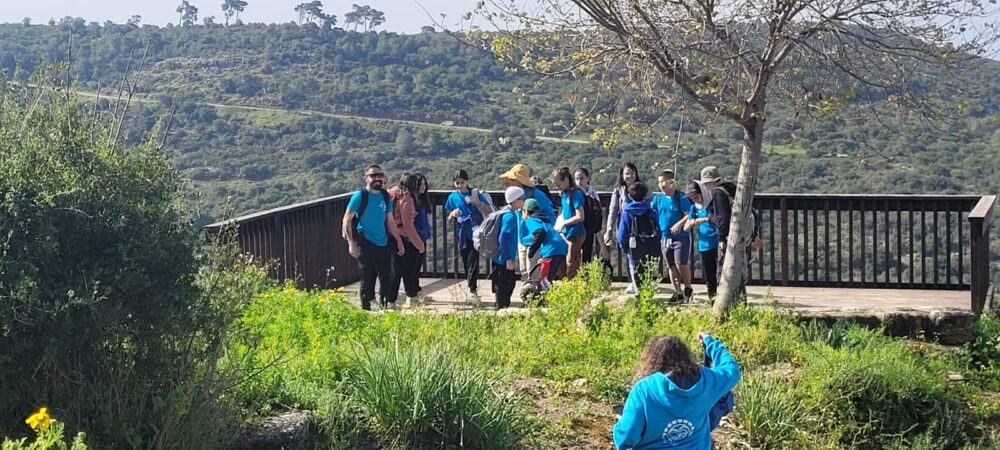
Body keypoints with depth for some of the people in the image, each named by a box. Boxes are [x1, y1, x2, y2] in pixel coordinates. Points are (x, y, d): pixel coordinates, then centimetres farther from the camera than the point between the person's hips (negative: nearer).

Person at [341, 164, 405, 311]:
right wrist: (351, 243, -15)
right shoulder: (360, 196, -8)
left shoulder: (385, 197, 8)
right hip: (365, 243, -5)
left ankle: (386, 306, 21)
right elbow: (347, 220, -8)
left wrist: (399, 241, 13)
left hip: (383, 243, 5)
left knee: (387, 277, 7)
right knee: (367, 278, -1)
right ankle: (366, 309, 10)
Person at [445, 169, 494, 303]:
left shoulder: (475, 193, -1)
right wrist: (452, 214, -10)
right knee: (466, 263, 7)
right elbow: (449, 219, 13)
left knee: (473, 262, -15)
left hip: (475, 233, -4)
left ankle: (472, 290, -18)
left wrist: (477, 202, -18)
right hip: (462, 235, 4)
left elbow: (489, 211, -4)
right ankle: (472, 290, 17)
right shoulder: (453, 197, 7)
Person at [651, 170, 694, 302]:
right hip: (664, 237, 6)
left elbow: (689, 215, -11)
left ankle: (688, 289, 12)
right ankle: (678, 292, 18)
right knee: (672, 266, 10)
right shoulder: (657, 198, 7)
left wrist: (679, 224, -25)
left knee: (681, 264, -8)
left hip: (681, 237, -6)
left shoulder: (681, 197, -9)